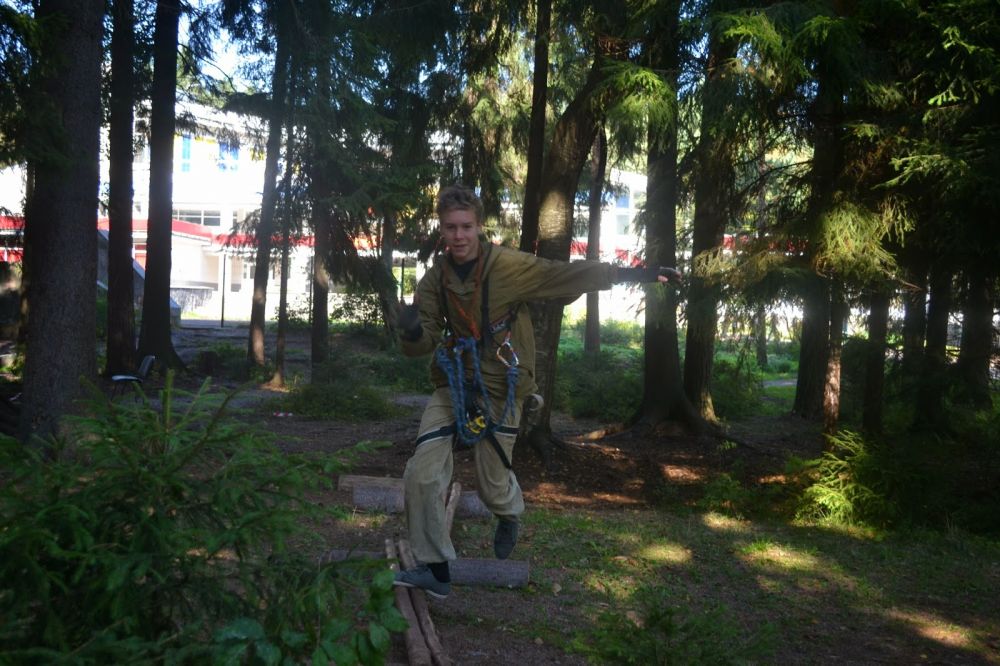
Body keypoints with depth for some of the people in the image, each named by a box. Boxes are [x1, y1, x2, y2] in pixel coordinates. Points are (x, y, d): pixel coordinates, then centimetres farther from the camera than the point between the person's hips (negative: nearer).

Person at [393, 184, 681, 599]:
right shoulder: (436, 279, -3)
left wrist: (637, 274, -15)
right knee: (422, 475, -8)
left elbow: (571, 275, -13)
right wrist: (412, 331, -31)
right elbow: (421, 343, -6)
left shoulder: (509, 266, -14)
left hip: (500, 391, -3)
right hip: (453, 386, 3)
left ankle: (510, 517, 47)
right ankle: (434, 569, 8)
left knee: (493, 486, 7)